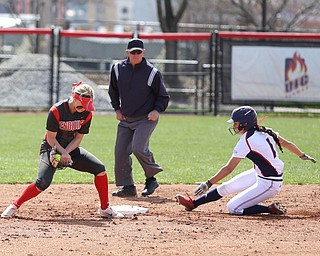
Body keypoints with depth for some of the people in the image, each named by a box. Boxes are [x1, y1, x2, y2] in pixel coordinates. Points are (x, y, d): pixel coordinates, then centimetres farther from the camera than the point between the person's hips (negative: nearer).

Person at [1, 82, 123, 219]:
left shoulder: (87, 114, -10)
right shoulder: (56, 111, -23)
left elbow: (78, 138, -4)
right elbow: (51, 138, -18)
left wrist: (66, 153, -18)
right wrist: (63, 153, -28)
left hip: (71, 148, 5)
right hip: (52, 148, -5)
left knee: (100, 168, -9)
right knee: (43, 182, -26)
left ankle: (105, 209, 4)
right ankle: (14, 206, -8)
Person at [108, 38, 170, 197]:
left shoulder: (152, 72, -11)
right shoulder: (117, 69, 0)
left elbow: (163, 97, -1)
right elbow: (113, 90, 19)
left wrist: (157, 110, -17)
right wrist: (117, 109, 10)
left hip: (146, 118, -5)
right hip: (125, 118, 5)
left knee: (138, 148, -22)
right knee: (120, 152, 1)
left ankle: (151, 178, 0)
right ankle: (128, 187, 11)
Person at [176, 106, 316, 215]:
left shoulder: (246, 141, -22)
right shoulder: (264, 132, 0)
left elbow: (228, 168, -20)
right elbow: (286, 143, 11)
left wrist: (208, 183, -14)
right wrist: (303, 156, 28)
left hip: (268, 184, -10)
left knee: (233, 208, -8)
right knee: (225, 187, 15)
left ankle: (271, 209, -3)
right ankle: (193, 203, 28)